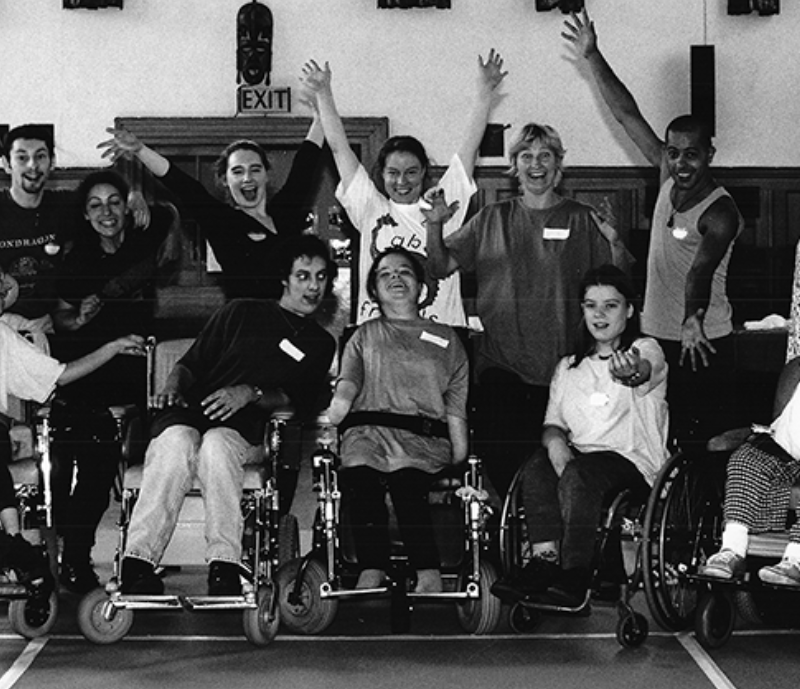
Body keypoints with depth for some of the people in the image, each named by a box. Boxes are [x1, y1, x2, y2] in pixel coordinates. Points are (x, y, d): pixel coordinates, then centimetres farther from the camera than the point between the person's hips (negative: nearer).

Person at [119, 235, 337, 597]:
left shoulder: (321, 344, 23)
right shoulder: (242, 312, 24)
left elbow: (300, 403, 7)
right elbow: (191, 363, 20)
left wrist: (250, 393, -11)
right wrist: (174, 385, -3)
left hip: (244, 430, -1)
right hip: (189, 414, 1)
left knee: (216, 443, -38)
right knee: (178, 441, -37)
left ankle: (224, 566, -45)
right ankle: (138, 563, -44)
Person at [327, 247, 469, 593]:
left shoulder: (446, 338, 26)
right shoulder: (364, 336, 29)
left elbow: (456, 409, 17)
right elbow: (347, 384, 12)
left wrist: (461, 463, 5)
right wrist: (328, 421, -10)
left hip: (424, 437, -1)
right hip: (368, 429, 1)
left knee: (406, 479, -35)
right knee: (361, 476, -34)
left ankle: (428, 577, -45)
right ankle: (371, 572, -45)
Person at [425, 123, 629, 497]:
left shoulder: (582, 221, 8)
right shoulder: (491, 220, 13)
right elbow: (441, 267, 11)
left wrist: (615, 243, -15)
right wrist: (434, 226, -5)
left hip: (562, 366, -1)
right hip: (500, 364, 1)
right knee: (498, 460, -5)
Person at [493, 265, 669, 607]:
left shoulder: (645, 349, 6)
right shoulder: (568, 368, 23)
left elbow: (645, 370, -20)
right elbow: (553, 423, 14)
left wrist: (631, 372, -47)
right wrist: (555, 441, -12)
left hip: (634, 460, -5)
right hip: (578, 457, 5)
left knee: (577, 475, -35)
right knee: (536, 466, -27)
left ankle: (574, 575, -38)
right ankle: (544, 560, -35)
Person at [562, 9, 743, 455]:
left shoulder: (719, 213, -15)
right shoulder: (670, 179, 3)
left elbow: (701, 270, -31)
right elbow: (628, 114, 6)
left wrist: (694, 320, -50)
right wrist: (592, 58, 5)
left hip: (703, 342, -6)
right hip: (656, 337, 7)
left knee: (708, 445, -4)